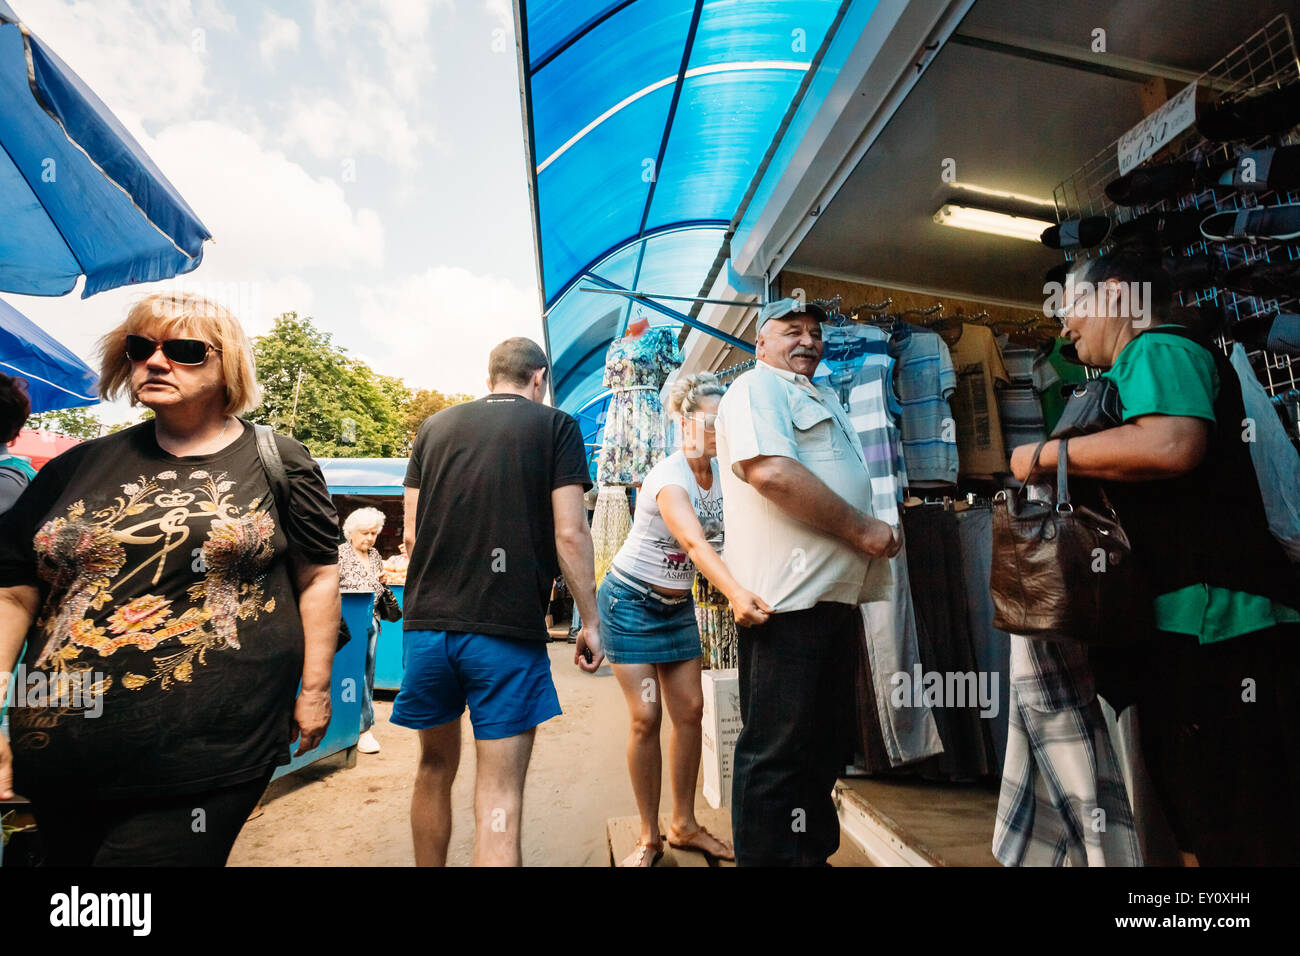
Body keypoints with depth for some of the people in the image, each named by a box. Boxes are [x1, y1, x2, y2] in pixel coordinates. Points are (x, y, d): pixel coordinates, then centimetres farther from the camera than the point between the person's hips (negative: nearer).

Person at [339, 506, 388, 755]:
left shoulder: (375, 555, 12)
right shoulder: (340, 553, -5)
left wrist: (382, 581, 3)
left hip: (372, 621, 6)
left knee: (369, 673, 10)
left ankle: (358, 723, 23)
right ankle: (365, 729, -1)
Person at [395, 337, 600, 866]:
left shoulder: (434, 427, 11)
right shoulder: (555, 426, 1)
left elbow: (412, 534, 11)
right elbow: (569, 533, -7)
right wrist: (591, 622, 1)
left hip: (427, 623, 5)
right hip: (509, 627, -4)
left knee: (435, 767, 23)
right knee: (499, 794, 2)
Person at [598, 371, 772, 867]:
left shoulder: (721, 472, -2)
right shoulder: (668, 478, -27)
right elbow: (695, 543, -44)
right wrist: (736, 593, -59)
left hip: (677, 604, 7)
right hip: (630, 601, -6)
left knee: (690, 710, 5)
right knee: (647, 716, -5)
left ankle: (684, 825, 22)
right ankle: (649, 838, 14)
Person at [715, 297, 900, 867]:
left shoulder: (823, 398, 26)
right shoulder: (756, 388, -5)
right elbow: (772, 472, -22)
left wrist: (872, 533, 17)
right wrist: (862, 530, -16)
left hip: (835, 591, 10)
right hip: (789, 593, -10)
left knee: (827, 743, 19)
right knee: (777, 751, -1)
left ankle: (814, 852, 35)